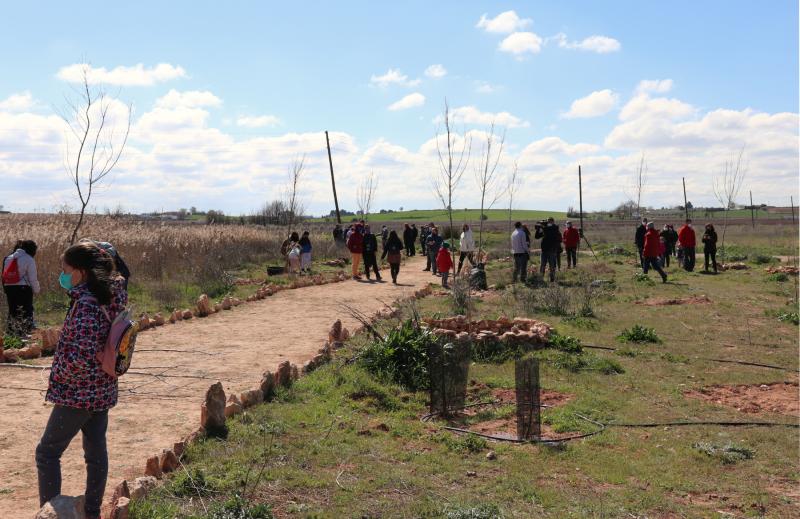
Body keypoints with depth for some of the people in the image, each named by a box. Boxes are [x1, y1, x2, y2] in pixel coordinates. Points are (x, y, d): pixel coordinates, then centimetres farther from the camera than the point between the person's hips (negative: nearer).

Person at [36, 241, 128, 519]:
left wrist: (60, 378, -12)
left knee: (47, 452, 6)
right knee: (96, 450, 17)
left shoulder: (85, 304, -23)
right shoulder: (110, 296, 0)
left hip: (78, 394, -8)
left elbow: (81, 358, -28)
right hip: (102, 391, 8)